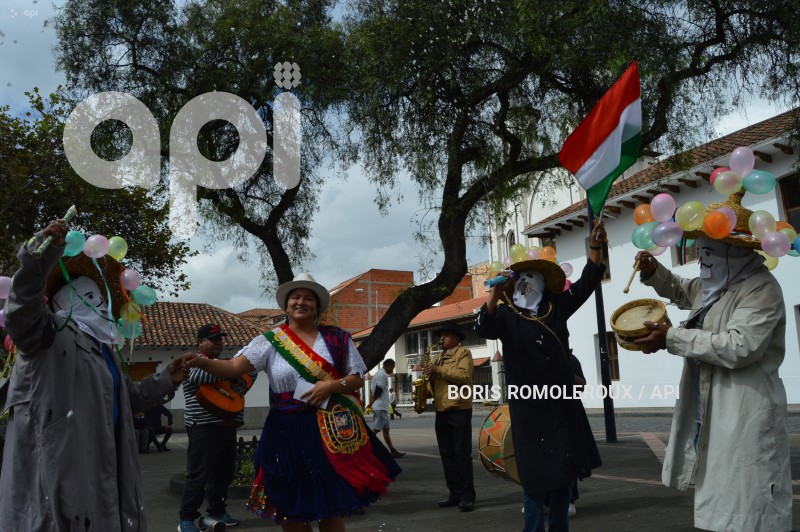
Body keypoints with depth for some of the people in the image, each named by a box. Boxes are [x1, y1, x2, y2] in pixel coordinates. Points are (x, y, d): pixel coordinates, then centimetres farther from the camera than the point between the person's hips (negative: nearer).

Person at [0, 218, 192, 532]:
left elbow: (129, 398, 32)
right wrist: (43, 251, -37)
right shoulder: (52, 333, -2)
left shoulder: (105, 348, 24)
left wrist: (165, 381, 20)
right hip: (59, 468, -8)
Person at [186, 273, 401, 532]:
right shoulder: (270, 341, 0)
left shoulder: (337, 339, 3)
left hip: (331, 429, 0)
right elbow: (233, 367, -11)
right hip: (289, 430, 0)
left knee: (332, 504, 5)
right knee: (292, 506, 7)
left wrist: (331, 385, -15)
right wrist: (202, 362, -30)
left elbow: (357, 379, 4)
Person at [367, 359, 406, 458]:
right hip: (380, 407, -10)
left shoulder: (378, 373, 20)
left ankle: (393, 451, 15)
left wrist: (371, 403, 7)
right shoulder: (383, 375, -12)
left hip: (382, 407, 10)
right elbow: (378, 391, -18)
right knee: (375, 430, -12)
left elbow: (372, 391, 16)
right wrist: (371, 404, -7)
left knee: (386, 429, 11)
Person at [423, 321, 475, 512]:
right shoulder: (438, 357, 21)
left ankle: (467, 495, -2)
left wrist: (438, 370, -18)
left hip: (459, 410, -8)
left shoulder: (463, 353, -2)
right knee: (447, 454, 8)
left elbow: (464, 376, -17)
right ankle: (455, 493, 15)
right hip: (441, 411, 8)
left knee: (462, 454, -6)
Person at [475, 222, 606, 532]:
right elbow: (483, 328, -23)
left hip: (563, 402, 5)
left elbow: (586, 284, 10)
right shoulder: (505, 315, -5)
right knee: (537, 474, 0)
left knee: (565, 469, 13)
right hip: (529, 406, -5)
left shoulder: (556, 306, 8)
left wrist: (595, 247, 0)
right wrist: (495, 294, -37)